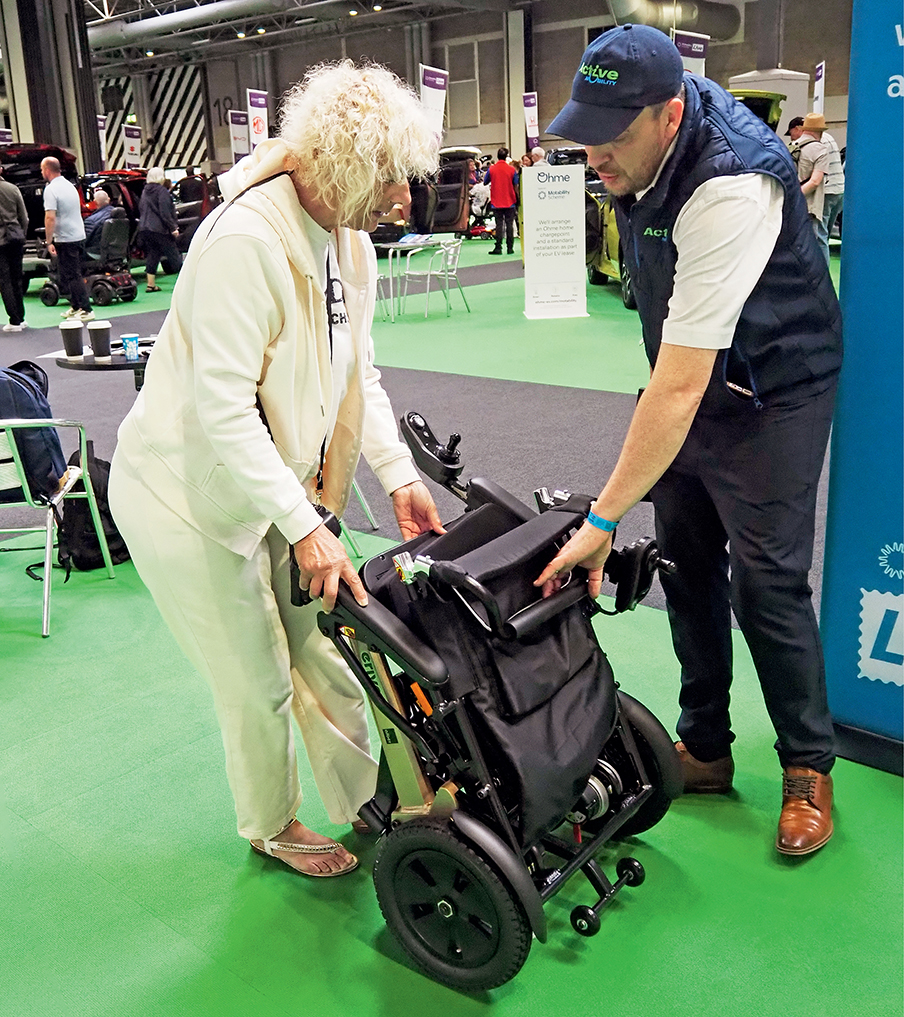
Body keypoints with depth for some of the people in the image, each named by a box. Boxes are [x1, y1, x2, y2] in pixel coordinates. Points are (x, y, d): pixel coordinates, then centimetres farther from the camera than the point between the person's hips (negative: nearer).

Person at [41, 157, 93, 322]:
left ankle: (86, 310, -6)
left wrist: (49, 242, -17)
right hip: (79, 236, 9)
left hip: (65, 239, -9)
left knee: (73, 276, -5)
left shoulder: (51, 189, -13)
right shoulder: (69, 185, 14)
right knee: (74, 274, 16)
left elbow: (50, 217, -21)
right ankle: (76, 307, 23)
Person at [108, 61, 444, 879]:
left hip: (275, 479, 7)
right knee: (258, 683, 6)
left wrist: (399, 475, -1)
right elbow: (224, 408, -30)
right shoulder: (245, 241, -28)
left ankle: (368, 802, 33)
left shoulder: (348, 240, 0)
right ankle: (271, 827, 32)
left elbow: (360, 373, 8)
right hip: (189, 490, -7)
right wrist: (306, 527, -30)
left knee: (322, 655, 14)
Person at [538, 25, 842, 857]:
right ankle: (705, 749, 24)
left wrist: (605, 518, -35)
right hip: (690, 377, 8)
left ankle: (809, 771, 14)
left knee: (766, 585, -7)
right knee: (687, 565, 9)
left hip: (771, 393, -8)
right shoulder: (644, 143, -8)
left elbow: (679, 389, -37)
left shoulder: (727, 192, -34)